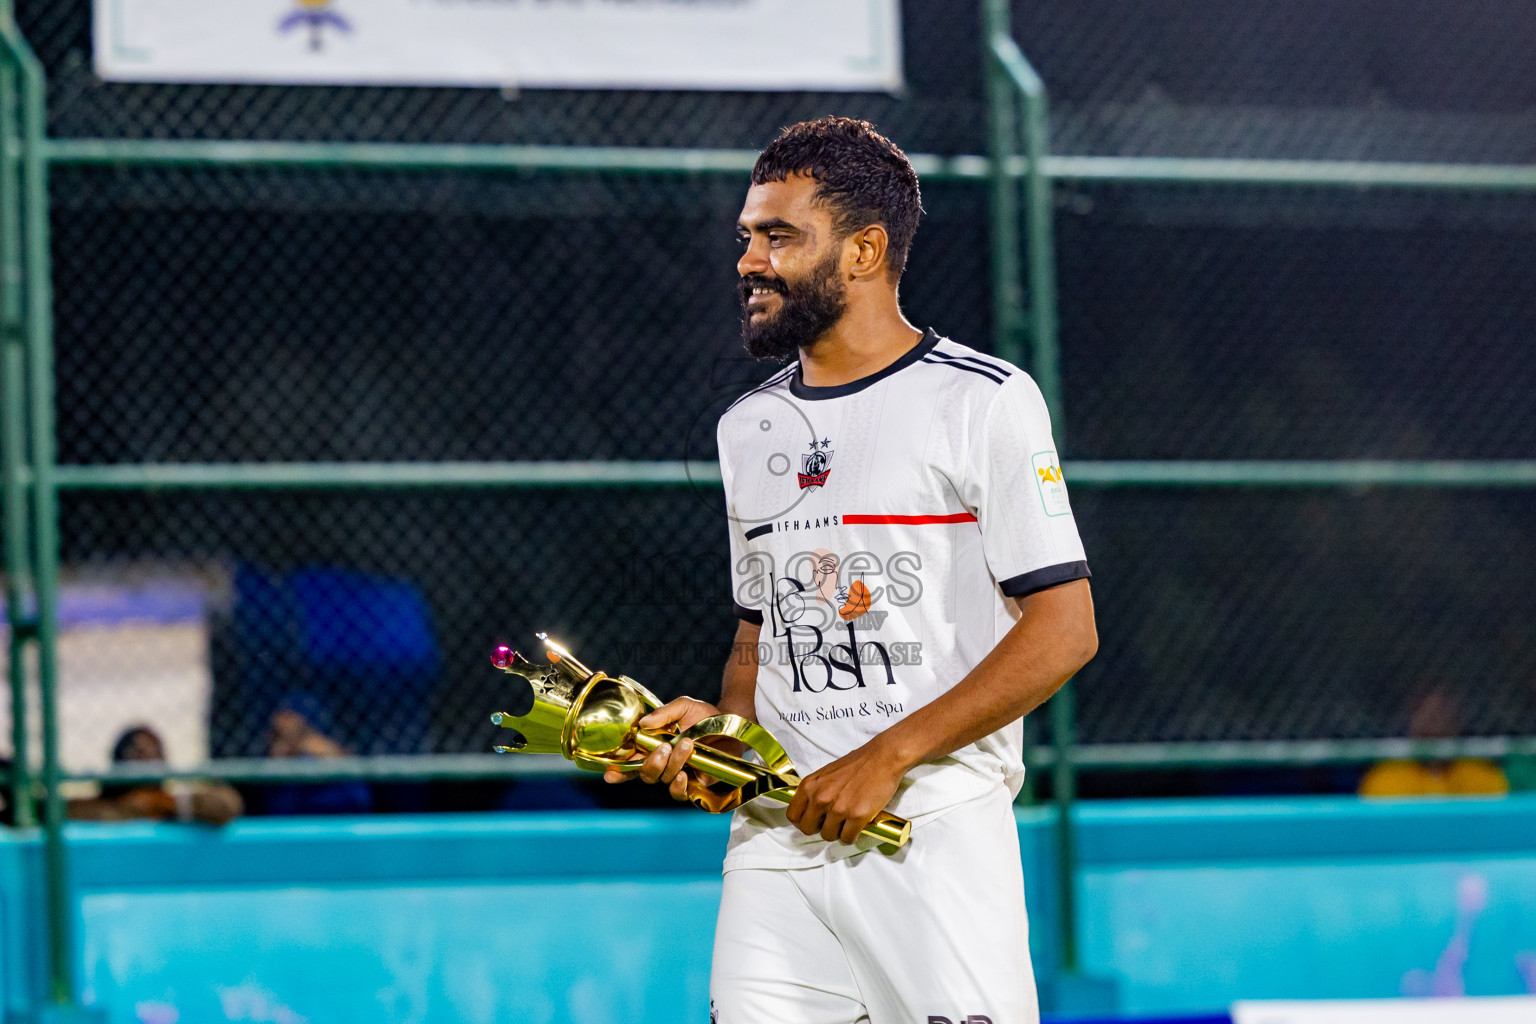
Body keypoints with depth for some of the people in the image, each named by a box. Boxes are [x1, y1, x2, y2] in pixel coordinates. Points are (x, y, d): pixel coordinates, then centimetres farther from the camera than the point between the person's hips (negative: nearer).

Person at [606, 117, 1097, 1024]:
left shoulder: (983, 401, -3)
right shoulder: (749, 428, 18)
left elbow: (1063, 631, -8)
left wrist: (889, 756, -14)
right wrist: (723, 724, 3)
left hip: (941, 837, -5)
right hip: (775, 835, 5)